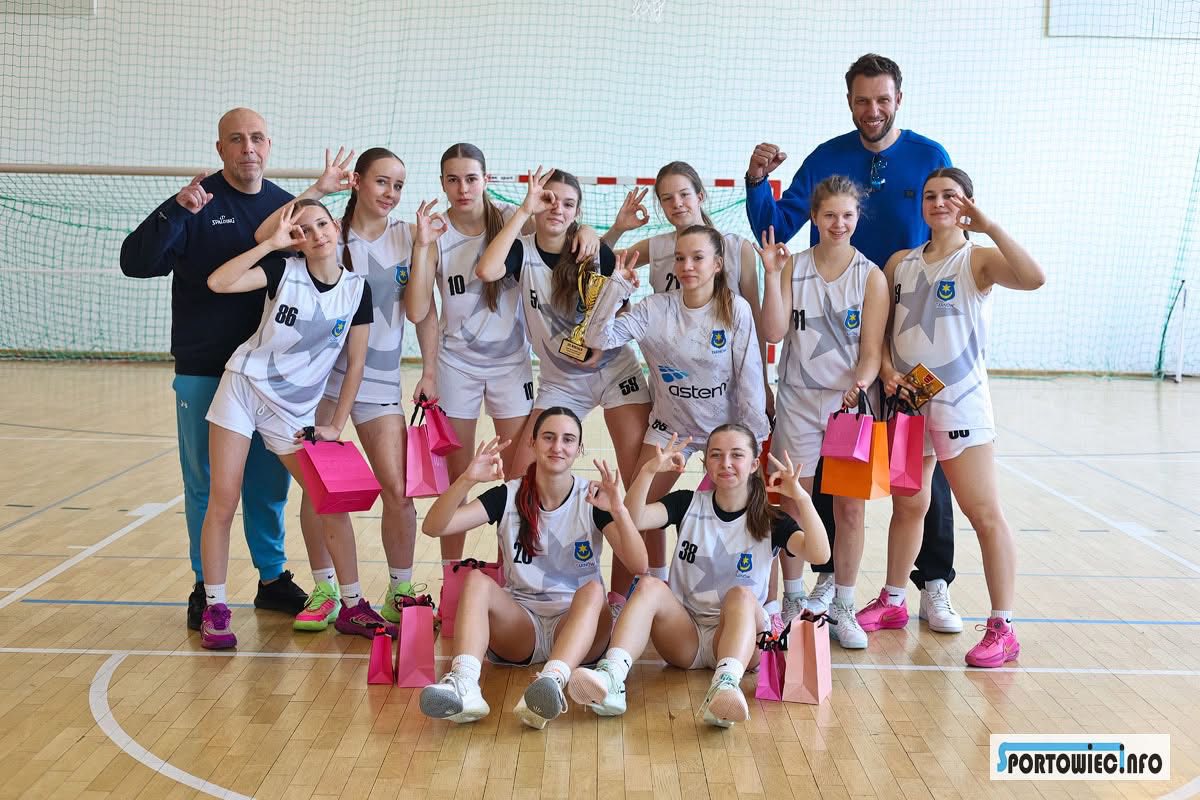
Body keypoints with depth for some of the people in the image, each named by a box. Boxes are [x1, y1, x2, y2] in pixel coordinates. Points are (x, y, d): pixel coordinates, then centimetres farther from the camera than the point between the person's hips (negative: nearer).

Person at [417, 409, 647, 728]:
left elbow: (638, 564, -15)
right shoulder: (508, 496, 1)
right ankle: (463, 685, -50)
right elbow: (433, 527, -11)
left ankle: (551, 683, -58)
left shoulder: (593, 498, -2)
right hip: (519, 624, 1)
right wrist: (466, 480, -28)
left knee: (593, 589, -33)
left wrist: (618, 510, -32)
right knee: (477, 579, -27)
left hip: (578, 625, -1)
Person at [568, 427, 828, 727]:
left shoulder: (770, 521, 3)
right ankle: (611, 679, -50)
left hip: (741, 636, -1)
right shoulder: (688, 504, 7)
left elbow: (819, 554, -16)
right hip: (684, 637, 1)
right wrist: (649, 471, -26)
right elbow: (632, 519, -11)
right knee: (650, 585, -26)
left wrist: (800, 496, -28)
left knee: (741, 594, -32)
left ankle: (726, 686, -60)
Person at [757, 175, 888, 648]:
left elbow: (872, 350, -4)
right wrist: (772, 275, -15)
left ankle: (842, 609, 15)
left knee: (850, 507, 2)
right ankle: (793, 603, 19)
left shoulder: (871, 277, -2)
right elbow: (774, 332, -8)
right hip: (798, 400, 1)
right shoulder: (793, 267, 1)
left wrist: (860, 384, -23)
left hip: (850, 401, 0)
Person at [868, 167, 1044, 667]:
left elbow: (1033, 278, -26)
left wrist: (989, 226, -24)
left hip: (959, 401, -5)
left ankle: (1002, 628, -1)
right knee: (907, 506, 18)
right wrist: (887, 369, -5)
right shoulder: (900, 262, 10)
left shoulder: (978, 260, -6)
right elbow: (880, 328, 13)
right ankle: (891, 602, 32)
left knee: (984, 514, -6)